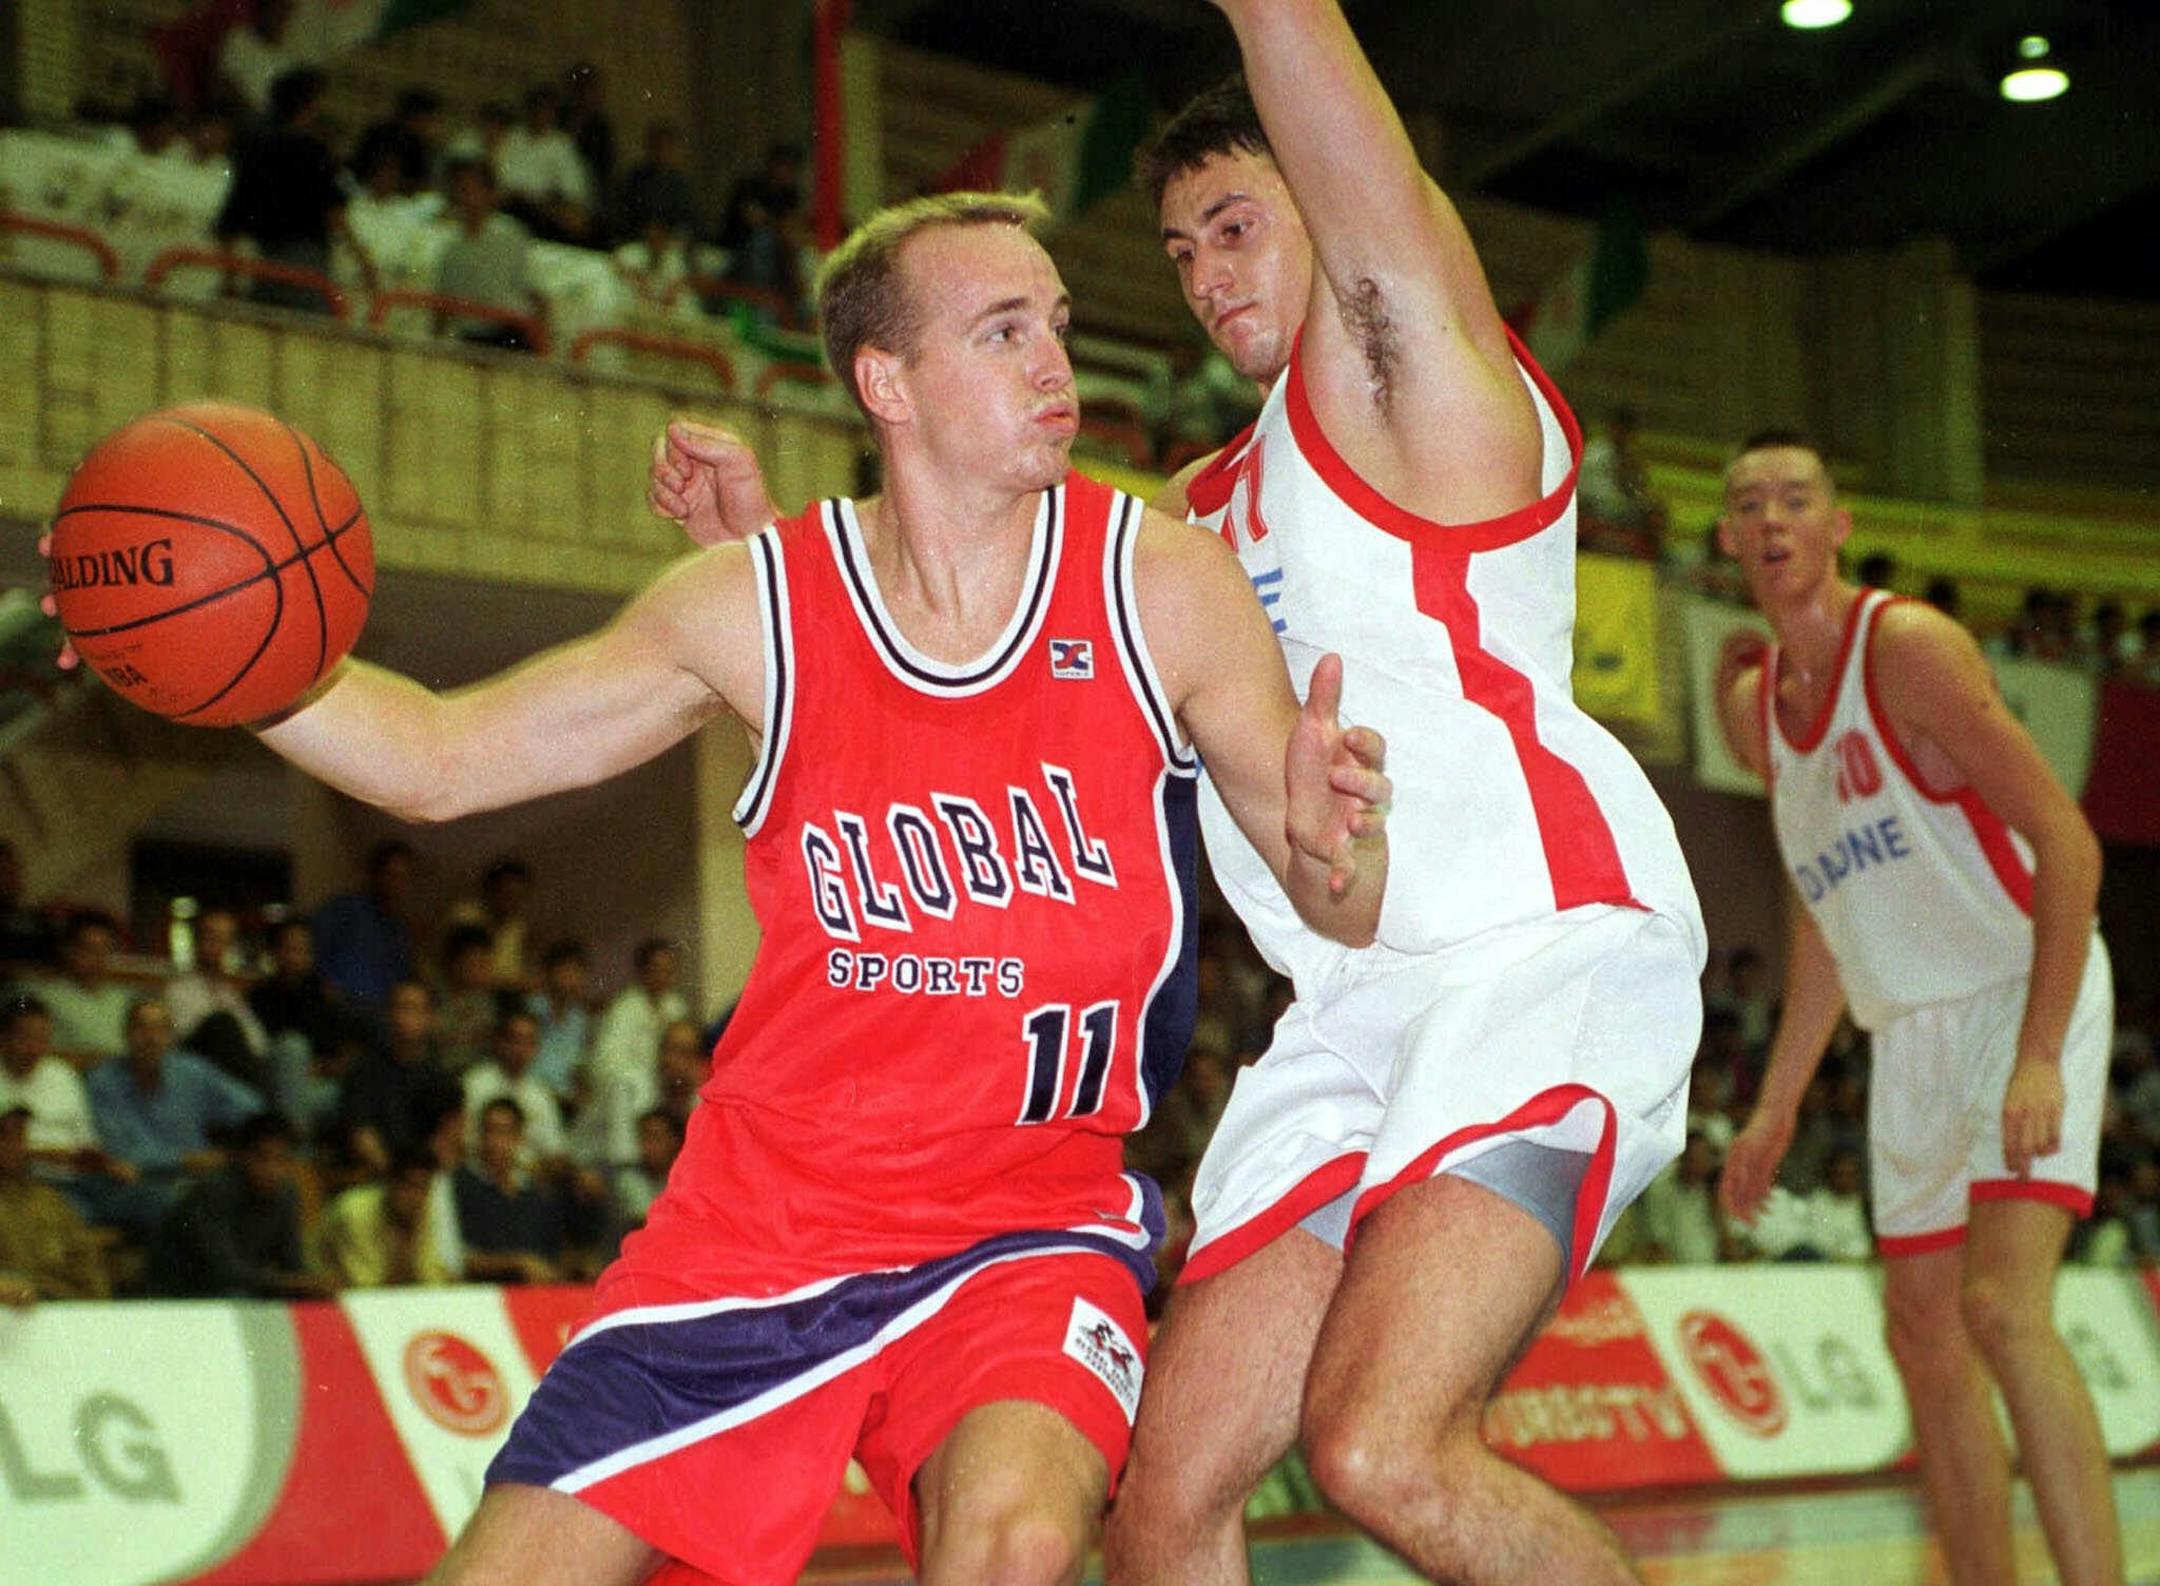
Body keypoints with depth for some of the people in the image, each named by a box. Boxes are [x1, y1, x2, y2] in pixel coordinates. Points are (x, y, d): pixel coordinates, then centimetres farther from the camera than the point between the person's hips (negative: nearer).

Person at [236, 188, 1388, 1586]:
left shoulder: (1165, 588, -7)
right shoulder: (753, 610, -4)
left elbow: (1345, 915, -1)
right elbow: (439, 760, 5)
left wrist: (1331, 845, -25)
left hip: (1035, 1221, -2)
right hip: (764, 1211, 2)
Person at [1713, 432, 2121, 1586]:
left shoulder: (1907, 646, -14)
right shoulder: (1755, 706, 9)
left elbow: (2068, 843, -19)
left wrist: (2040, 1055, -28)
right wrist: (1778, 1107, 17)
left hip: (2022, 1000, -8)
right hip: (1910, 1035, 8)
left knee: (2003, 1308, -23)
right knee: (1924, 1339, 10)